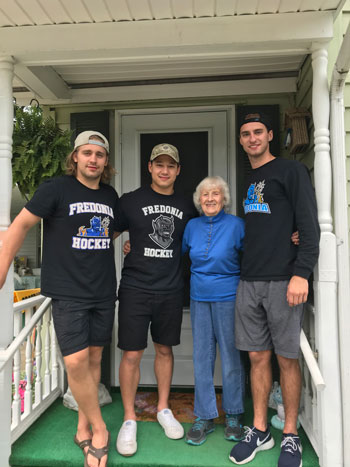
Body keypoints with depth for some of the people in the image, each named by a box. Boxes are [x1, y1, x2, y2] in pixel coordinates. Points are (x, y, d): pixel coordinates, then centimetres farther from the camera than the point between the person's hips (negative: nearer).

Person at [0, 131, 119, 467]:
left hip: (104, 292, 5)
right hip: (68, 292, -4)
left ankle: (84, 426, 29)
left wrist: (97, 249, 11)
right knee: (76, 361, -9)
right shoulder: (56, 189, -7)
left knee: (94, 357, 11)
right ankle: (99, 429, 13)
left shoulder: (111, 196, 7)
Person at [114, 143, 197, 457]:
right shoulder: (131, 201, -1)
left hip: (170, 290, 3)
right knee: (132, 354, 1)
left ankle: (163, 408, 34)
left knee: (165, 349, 15)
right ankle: (129, 419, 21)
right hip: (135, 288, -2)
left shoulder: (186, 207, 8)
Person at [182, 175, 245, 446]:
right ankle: (205, 417, 24)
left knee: (231, 356, 7)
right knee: (201, 357, 9)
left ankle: (233, 415, 26)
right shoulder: (192, 226, 6)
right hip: (199, 297, 4)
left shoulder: (236, 225, -7)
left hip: (228, 297, -4)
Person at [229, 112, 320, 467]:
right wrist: (245, 269, 11)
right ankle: (259, 431, 24)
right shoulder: (247, 181, 18)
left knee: (286, 358, 4)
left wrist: (301, 274, -16)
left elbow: (309, 226, -8)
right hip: (249, 281, 5)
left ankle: (290, 436, 21)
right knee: (257, 356, 10)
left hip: (282, 280, -5)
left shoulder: (291, 171, 0)